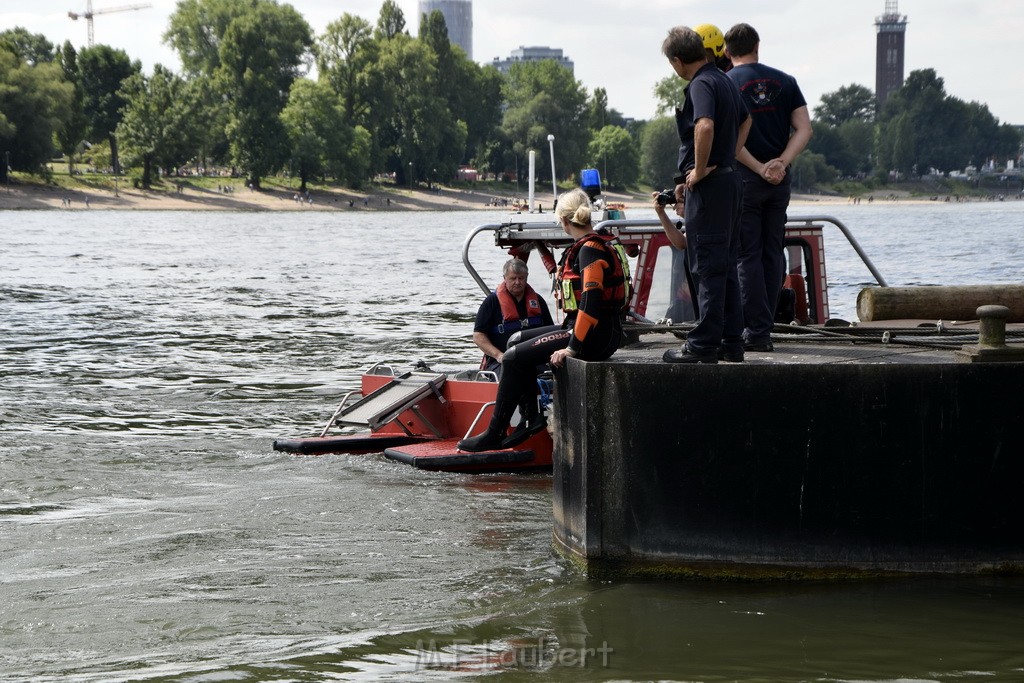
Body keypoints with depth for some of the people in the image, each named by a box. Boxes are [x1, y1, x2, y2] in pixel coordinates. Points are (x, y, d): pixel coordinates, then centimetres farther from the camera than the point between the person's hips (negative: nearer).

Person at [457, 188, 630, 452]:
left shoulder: (590, 249, -17)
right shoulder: (592, 245, 14)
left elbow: (592, 301, -25)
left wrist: (572, 348, -24)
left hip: (596, 335, -10)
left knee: (514, 358, -9)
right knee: (517, 341, 17)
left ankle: (494, 435, -2)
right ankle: (532, 416, 13)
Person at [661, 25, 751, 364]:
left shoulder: (701, 85, -14)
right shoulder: (725, 81, 16)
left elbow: (705, 126, -32)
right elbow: (745, 120, 33)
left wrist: (699, 170, -21)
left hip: (707, 184, -9)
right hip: (730, 179, 9)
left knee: (708, 266, -7)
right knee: (726, 266, 13)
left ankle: (704, 345, -5)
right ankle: (732, 342, 15)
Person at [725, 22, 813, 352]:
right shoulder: (784, 81, 9)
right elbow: (804, 129, 0)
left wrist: (760, 168, -11)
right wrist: (781, 163, -9)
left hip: (743, 178, -4)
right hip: (780, 181, 4)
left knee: (747, 256, -1)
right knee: (772, 254, 10)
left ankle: (756, 331, -5)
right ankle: (763, 330, 13)